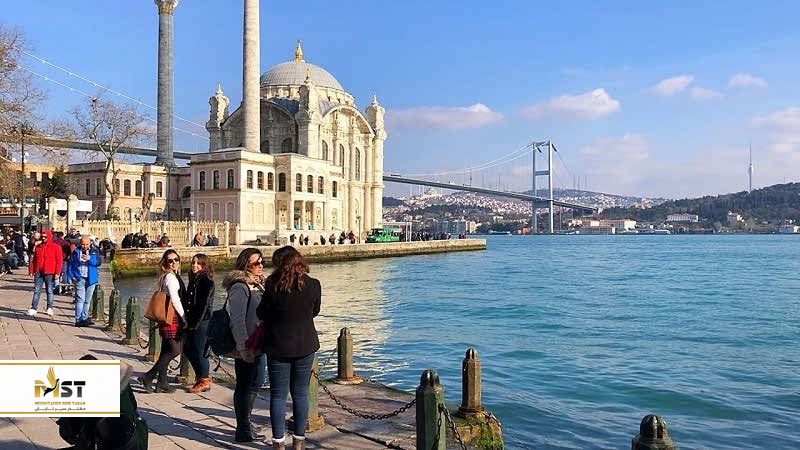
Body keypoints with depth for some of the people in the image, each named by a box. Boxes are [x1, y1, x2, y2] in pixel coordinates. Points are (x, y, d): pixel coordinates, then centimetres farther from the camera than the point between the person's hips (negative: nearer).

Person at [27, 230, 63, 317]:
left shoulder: (56, 247, -2)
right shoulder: (38, 247, 11)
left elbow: (59, 261, -5)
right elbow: (34, 260, 15)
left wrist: (57, 273, -11)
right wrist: (31, 270, 8)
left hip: (50, 273, -4)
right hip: (38, 273, 4)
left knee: (49, 291, 3)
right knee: (36, 291, 4)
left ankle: (49, 308, 10)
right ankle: (33, 308, 7)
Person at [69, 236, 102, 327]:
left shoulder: (94, 251, 5)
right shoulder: (76, 252, 3)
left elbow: (98, 262, -6)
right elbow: (71, 264, 7)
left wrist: (89, 258, -21)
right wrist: (72, 277, 0)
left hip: (91, 279, 2)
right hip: (80, 279, -2)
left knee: (87, 300, 11)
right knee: (80, 299, -10)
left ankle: (84, 318, 21)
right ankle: (78, 320, -10)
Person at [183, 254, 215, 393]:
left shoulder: (206, 281, -11)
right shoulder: (193, 280, 15)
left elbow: (204, 304, -16)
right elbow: (188, 302, 17)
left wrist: (194, 323, -17)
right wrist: (188, 321, 10)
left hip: (202, 322, -9)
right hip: (192, 322, 9)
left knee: (199, 351, -4)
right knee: (187, 349, 13)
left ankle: (204, 382, 9)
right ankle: (203, 377, 24)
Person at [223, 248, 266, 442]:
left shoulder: (258, 284, 12)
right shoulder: (240, 287, -16)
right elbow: (237, 320, -20)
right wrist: (243, 348, -21)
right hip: (246, 347, -9)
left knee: (256, 383, 17)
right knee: (246, 386, 0)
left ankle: (245, 422, 32)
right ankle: (243, 431, 12)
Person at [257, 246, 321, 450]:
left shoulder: (273, 286, -14)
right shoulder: (313, 285, -6)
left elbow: (261, 314, -3)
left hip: (278, 347, -2)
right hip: (305, 347, 2)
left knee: (278, 395, 8)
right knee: (300, 393, 13)